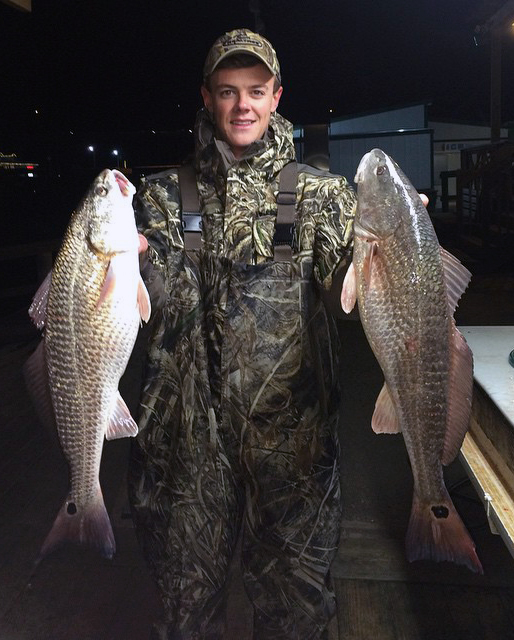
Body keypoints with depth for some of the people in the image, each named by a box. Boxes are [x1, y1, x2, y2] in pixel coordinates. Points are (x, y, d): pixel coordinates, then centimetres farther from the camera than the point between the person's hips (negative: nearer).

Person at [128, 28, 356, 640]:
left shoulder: (317, 191, 4)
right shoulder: (169, 192, 6)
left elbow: (346, 282, -5)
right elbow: (164, 295, -3)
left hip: (290, 413, 0)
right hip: (193, 416, 1)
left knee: (292, 577, 14)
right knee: (189, 570, 16)